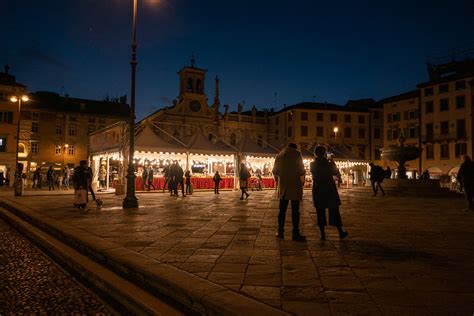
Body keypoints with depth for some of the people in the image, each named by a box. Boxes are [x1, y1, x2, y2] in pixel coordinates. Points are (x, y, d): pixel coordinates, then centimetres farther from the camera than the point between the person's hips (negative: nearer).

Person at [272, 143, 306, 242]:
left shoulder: (279, 156, 10)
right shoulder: (297, 154, -4)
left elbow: (275, 172, 13)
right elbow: (301, 170, -8)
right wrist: (302, 181, 7)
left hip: (283, 186, 4)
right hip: (295, 186, -4)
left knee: (282, 210, 10)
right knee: (295, 211, -1)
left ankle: (280, 232, 14)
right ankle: (295, 234, 1)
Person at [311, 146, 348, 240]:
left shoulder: (312, 165, -5)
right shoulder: (328, 164, -9)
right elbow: (336, 172, 7)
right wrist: (332, 162, 15)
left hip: (318, 191, 1)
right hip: (329, 190, -1)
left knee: (320, 212, 5)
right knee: (334, 211, 10)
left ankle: (323, 234, 5)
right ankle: (340, 232, 19)